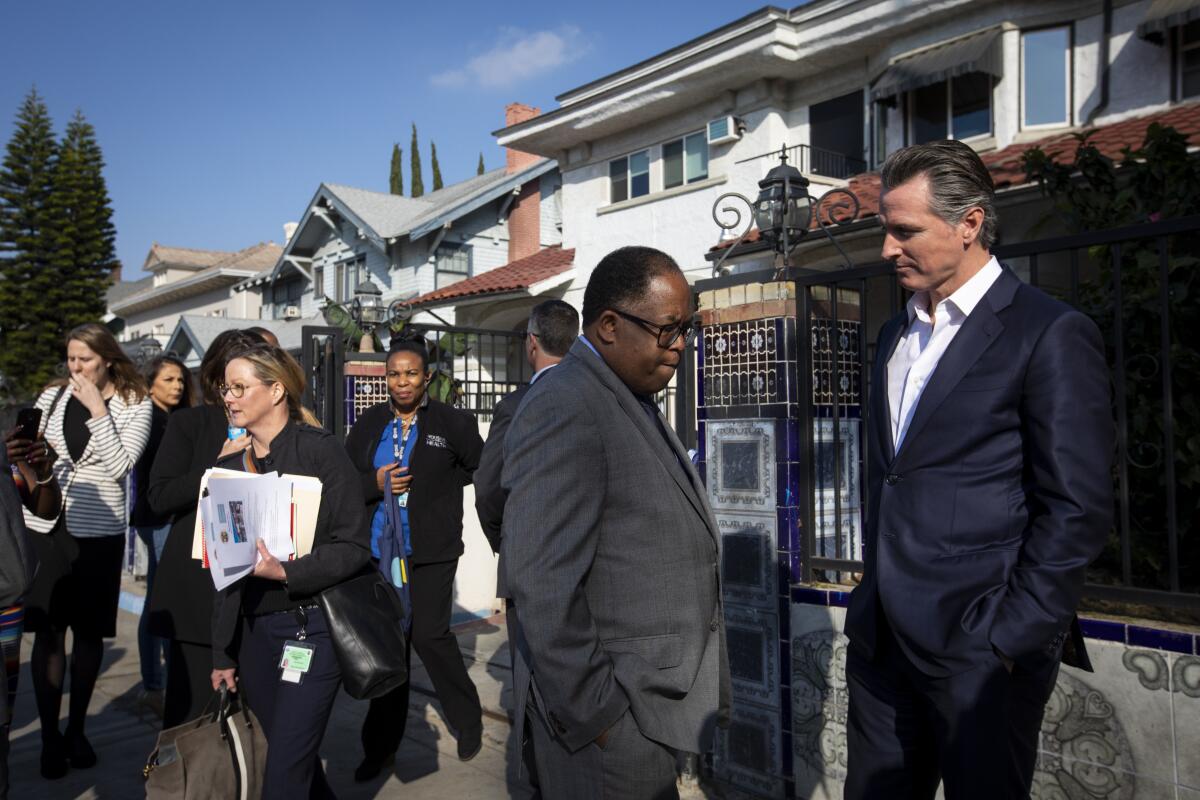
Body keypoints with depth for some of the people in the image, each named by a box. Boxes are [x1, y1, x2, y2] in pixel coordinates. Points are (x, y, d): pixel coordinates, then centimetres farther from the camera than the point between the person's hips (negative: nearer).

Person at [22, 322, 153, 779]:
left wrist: (96, 409, -17)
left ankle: (76, 730, 22)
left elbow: (119, 466, -15)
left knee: (88, 632, 7)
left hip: (98, 531, -2)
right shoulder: (52, 396, 5)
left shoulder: (134, 406, -4)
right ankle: (49, 736, 11)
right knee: (47, 632, 1)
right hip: (45, 525, 2)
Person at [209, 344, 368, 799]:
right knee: (298, 762, 14)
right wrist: (222, 655, 13)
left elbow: (354, 547, -12)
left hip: (311, 627, -5)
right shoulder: (231, 464, 9)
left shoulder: (318, 449, -9)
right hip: (253, 632, 6)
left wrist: (286, 573, -24)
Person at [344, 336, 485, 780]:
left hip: (431, 549, -3)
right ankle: (381, 744, 24)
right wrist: (376, 483, -12)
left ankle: (468, 721, 22)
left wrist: (437, 484, -2)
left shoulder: (452, 422, -5)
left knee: (429, 635, -3)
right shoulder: (369, 423, 5)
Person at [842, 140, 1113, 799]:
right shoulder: (896, 337, 13)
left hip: (981, 650, -6)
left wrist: (1012, 638, -13)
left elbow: (1077, 509, -12)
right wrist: (872, 592, 12)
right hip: (881, 639, 7)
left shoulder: (1050, 334, -9)